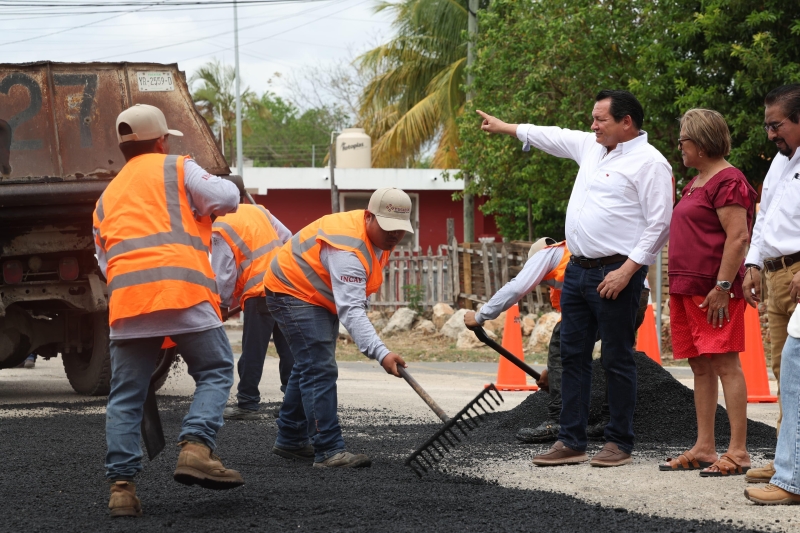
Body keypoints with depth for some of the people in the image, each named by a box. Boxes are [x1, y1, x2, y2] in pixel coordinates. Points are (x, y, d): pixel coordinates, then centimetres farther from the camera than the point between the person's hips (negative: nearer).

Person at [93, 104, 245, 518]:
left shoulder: (108, 196, 30)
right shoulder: (176, 169, 14)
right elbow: (226, 197, 5)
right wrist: (205, 207, 25)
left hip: (125, 297, 4)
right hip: (181, 290, -4)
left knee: (126, 394, 7)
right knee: (215, 371, 8)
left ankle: (121, 484, -2)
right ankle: (196, 447, -14)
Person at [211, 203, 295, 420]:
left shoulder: (220, 230, -7)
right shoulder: (258, 210, 13)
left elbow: (224, 274, -7)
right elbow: (287, 239, 16)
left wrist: (223, 304, 7)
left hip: (259, 292, -7)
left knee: (253, 352, 0)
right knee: (287, 348, 11)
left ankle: (247, 404, 3)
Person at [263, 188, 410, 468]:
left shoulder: (380, 236, -5)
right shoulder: (348, 249, -36)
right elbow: (351, 311, -44)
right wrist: (381, 353, -52)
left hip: (321, 296, 11)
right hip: (293, 290, -11)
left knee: (310, 367, 19)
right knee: (319, 369, -19)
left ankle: (290, 440, 32)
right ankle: (329, 450, -22)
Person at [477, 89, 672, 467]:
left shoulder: (649, 163, -11)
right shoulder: (591, 147, 15)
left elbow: (660, 224, -16)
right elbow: (553, 138, 32)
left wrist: (626, 271, -19)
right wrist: (505, 128, 40)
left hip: (615, 274, -9)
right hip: (578, 269, 9)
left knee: (617, 361, -3)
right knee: (572, 355, 8)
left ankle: (620, 443, 5)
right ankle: (571, 442, 13)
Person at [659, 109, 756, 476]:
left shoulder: (728, 181, -10)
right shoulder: (695, 183, 20)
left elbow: (738, 236, -17)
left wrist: (723, 287, -21)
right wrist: (679, 287, 20)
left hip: (714, 292, -10)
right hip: (687, 289, 10)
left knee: (725, 364, -10)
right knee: (700, 368, 10)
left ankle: (738, 453, -11)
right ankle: (703, 449, 14)